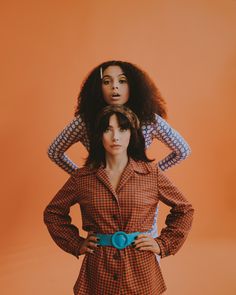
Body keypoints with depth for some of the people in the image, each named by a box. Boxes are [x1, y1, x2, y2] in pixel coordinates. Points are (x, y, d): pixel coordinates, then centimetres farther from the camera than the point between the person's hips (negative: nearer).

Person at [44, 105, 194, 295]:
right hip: (98, 271, 1)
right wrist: (77, 244, 2)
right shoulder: (82, 178, -3)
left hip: (140, 271, 0)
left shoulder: (152, 174, -5)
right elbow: (52, 213, 10)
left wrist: (163, 244, 0)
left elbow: (184, 210, 6)